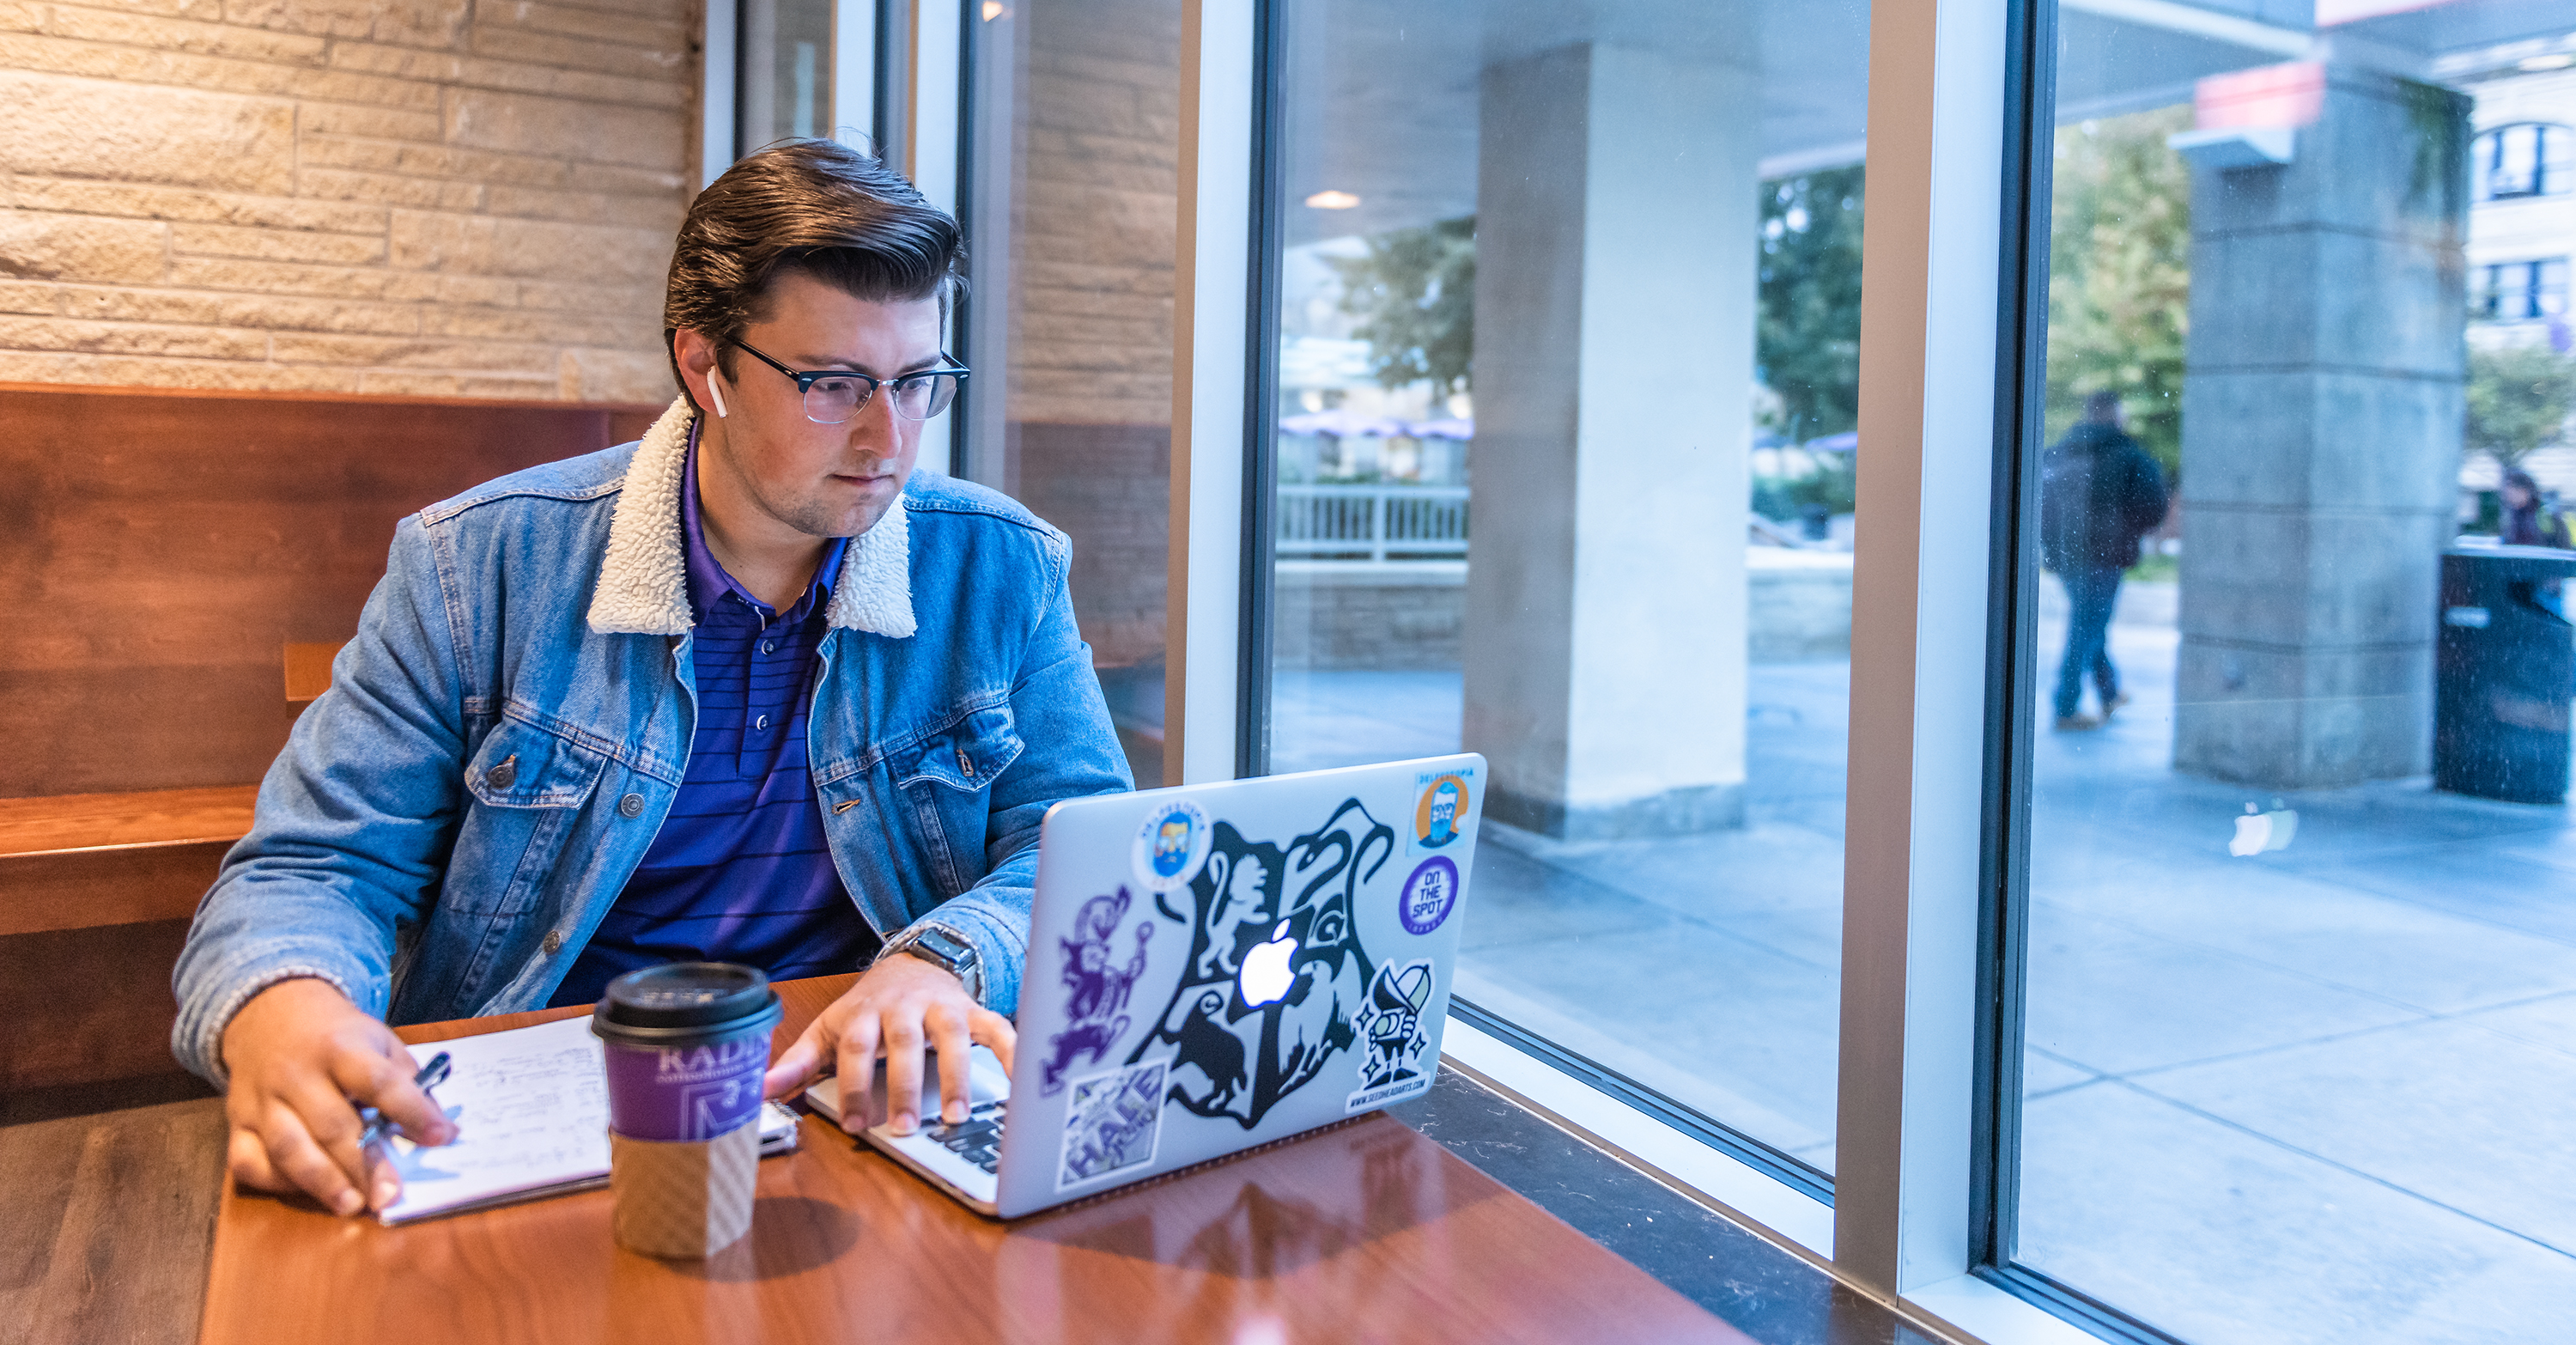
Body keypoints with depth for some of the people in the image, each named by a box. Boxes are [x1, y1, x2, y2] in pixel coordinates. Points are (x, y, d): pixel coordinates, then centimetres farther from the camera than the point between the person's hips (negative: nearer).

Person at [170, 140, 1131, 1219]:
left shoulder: (1001, 572, 5)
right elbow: (314, 869, 5)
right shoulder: (479, 566, 3)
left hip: (876, 1103, 0)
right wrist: (277, 1011, -21)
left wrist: (948, 959, -21)